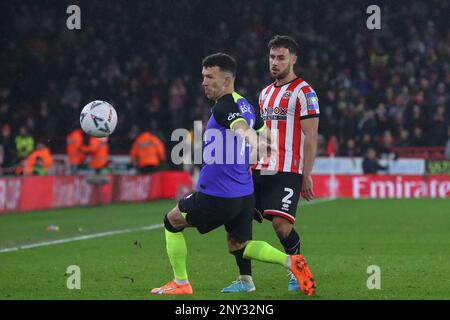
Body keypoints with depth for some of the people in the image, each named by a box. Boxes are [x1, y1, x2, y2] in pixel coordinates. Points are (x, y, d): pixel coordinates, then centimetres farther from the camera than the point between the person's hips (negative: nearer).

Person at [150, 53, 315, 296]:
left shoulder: (223, 107, -18)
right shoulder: (245, 105, 9)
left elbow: (243, 128, -39)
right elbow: (264, 132, 24)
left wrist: (252, 141, -59)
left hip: (216, 197, -8)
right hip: (245, 194, 8)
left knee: (172, 222, 13)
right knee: (238, 245, 20)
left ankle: (181, 284, 17)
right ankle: (290, 262, -1)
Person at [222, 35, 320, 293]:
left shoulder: (304, 92, -4)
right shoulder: (266, 92, 19)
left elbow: (311, 136, -8)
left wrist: (306, 175, -13)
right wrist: (251, 165, 18)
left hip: (288, 172, -7)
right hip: (262, 171, 7)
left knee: (281, 224, -18)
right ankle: (245, 280, 5)